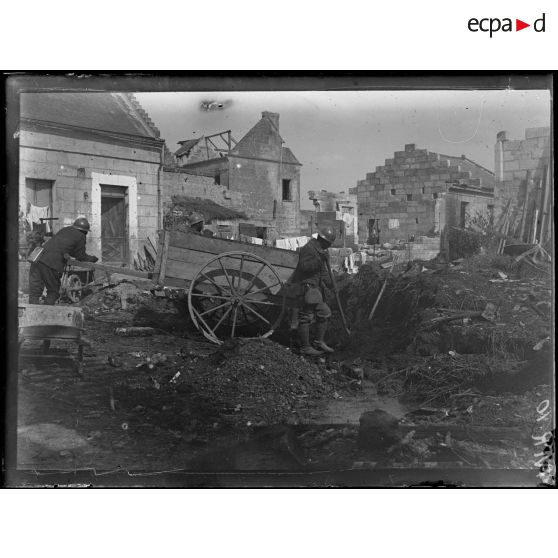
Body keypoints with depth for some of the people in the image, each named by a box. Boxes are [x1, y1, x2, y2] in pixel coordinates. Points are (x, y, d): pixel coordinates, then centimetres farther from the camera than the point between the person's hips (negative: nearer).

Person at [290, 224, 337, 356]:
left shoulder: (321, 250, 15)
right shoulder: (309, 248, -16)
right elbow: (304, 267, -26)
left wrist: (328, 282, 15)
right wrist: (319, 259, -29)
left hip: (316, 287, 10)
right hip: (306, 287, -10)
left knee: (323, 314, 11)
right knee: (305, 318, -4)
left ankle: (319, 342, 19)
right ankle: (305, 348, 2)